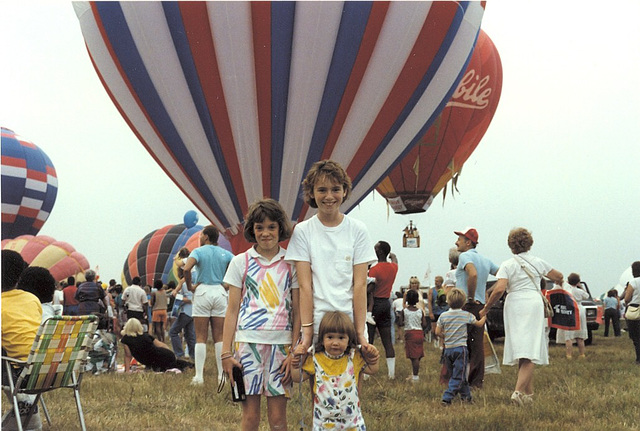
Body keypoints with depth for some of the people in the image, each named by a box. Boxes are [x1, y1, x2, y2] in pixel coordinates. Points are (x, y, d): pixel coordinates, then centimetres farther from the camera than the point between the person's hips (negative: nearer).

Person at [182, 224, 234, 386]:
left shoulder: (199, 251, -4)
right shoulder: (225, 253, 8)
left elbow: (186, 269, -20)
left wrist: (189, 286, -6)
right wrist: (228, 285, 7)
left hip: (202, 292, -3)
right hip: (220, 293, 3)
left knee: (201, 337, 0)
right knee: (219, 336, 7)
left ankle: (199, 376, -5)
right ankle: (222, 375, 2)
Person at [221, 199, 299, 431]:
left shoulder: (291, 264, 6)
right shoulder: (240, 262, 6)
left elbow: (297, 311, 6)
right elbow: (232, 310, 6)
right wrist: (226, 352, 1)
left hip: (281, 343, 0)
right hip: (247, 342, 0)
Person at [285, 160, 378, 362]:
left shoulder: (357, 230, 4)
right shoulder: (303, 231, 3)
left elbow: (360, 285, -1)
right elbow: (305, 285, -4)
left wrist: (360, 333, -8)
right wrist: (307, 333, -12)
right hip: (317, 326, 0)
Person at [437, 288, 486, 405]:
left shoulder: (443, 316, 1)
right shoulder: (466, 315, -4)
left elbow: (437, 332, 1)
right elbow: (479, 324, 10)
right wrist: (484, 317, 32)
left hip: (448, 349, 4)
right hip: (461, 348, -4)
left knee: (454, 374, 17)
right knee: (458, 376, -2)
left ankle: (466, 395, 26)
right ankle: (447, 398, -13)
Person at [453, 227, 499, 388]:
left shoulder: (465, 256, -9)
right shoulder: (485, 260, 15)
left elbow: (473, 274, -29)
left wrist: (471, 297, -19)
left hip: (465, 305, -8)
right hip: (481, 306, 8)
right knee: (478, 344, 7)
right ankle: (477, 381, 8)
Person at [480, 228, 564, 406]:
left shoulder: (507, 265, 2)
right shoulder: (537, 262, 9)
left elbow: (499, 289, -12)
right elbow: (558, 276, 22)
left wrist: (486, 308, -1)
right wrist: (558, 281, 46)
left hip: (513, 304, 1)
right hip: (533, 303, -1)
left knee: (520, 350, 11)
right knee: (530, 352, -7)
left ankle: (529, 393, 15)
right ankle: (519, 391, -24)